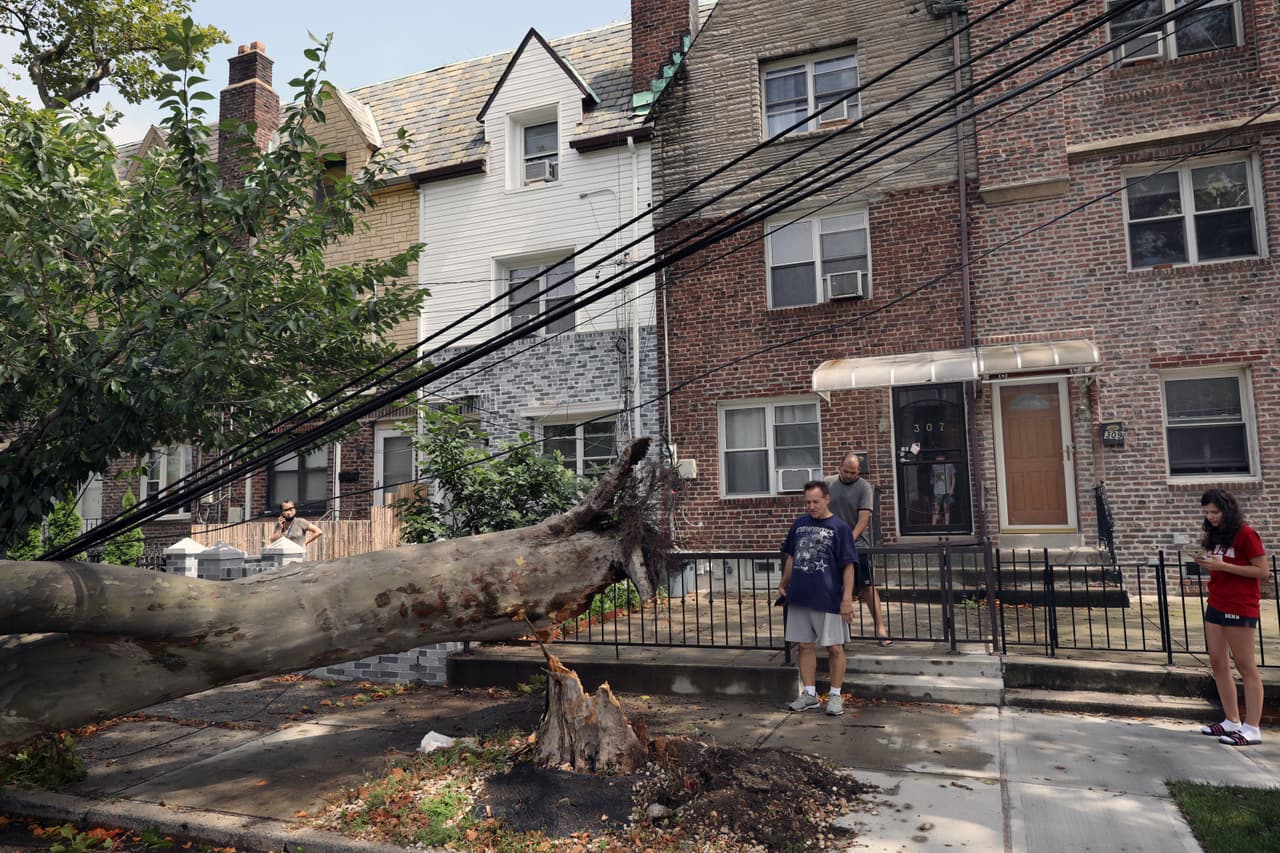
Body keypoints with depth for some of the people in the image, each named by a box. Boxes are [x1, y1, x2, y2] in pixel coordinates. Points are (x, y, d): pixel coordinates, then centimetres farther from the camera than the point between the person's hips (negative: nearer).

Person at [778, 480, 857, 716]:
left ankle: (835, 695, 18)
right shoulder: (799, 524, 8)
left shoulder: (839, 528, -7)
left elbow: (848, 566, -9)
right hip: (799, 597, 5)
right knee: (804, 645, 10)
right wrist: (783, 584, 18)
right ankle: (809, 694, 22)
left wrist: (847, 598, -14)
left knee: (834, 647, 5)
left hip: (829, 599, -5)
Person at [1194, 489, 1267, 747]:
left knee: (1245, 666, -4)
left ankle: (1252, 729, 0)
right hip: (1215, 605, 8)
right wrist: (1207, 562, -1)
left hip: (1240, 608, -8)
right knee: (1218, 663, 7)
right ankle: (1232, 722, 14)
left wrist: (1222, 565, -20)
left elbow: (1262, 571, -14)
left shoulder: (1245, 534, -10)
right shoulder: (1215, 535, 12)